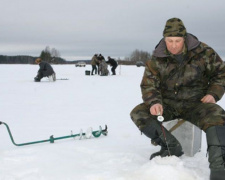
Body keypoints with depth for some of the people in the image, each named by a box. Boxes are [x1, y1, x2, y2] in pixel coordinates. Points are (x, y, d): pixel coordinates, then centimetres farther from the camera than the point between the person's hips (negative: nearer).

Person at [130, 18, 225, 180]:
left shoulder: (202, 52, -7)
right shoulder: (157, 59, -6)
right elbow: (148, 85, -3)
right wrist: (154, 102, -24)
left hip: (196, 103, -2)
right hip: (168, 104, 3)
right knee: (138, 113, -19)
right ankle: (172, 148, -17)